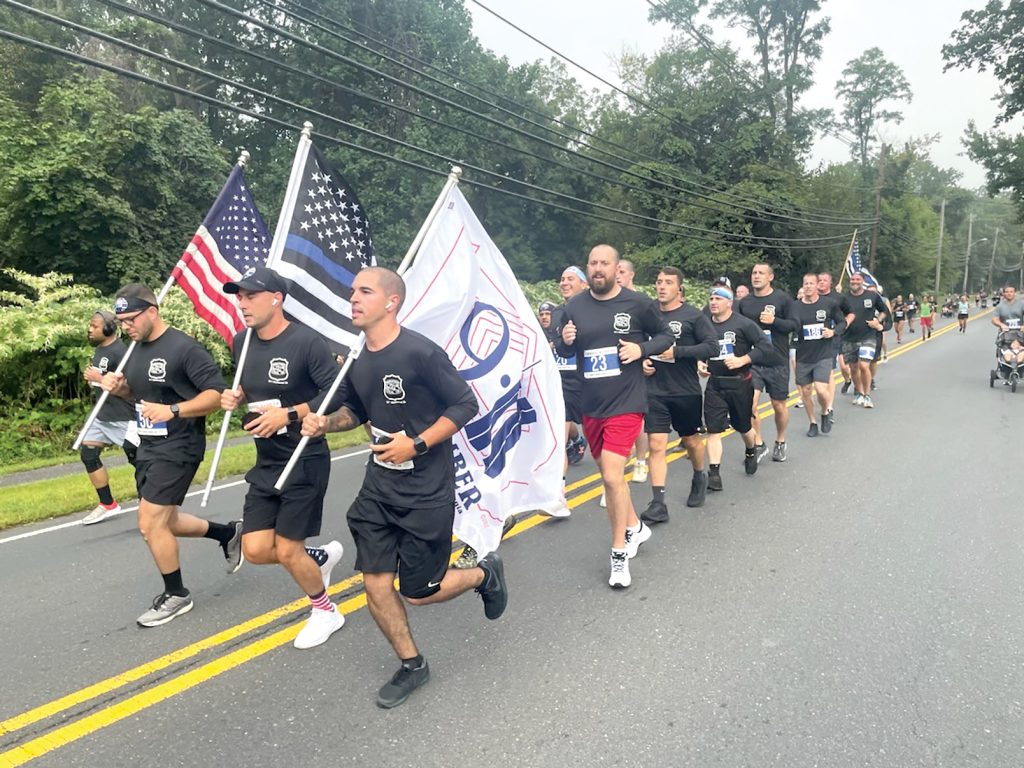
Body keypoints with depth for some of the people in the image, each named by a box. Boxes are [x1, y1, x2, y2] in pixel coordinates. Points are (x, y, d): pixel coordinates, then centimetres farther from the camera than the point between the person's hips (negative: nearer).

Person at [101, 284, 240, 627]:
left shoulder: (185, 348, -18)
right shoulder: (136, 349, 8)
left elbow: (216, 393, -21)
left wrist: (173, 410, -31)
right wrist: (118, 386, 1)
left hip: (178, 447, -9)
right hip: (148, 447, 9)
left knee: (150, 523, -7)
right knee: (164, 523, 15)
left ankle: (176, 595, 13)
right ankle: (228, 533, 35)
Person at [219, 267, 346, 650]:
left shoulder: (307, 342, -18)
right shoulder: (242, 342, 4)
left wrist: (288, 415, -26)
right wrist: (236, 396, -2)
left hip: (305, 461, -7)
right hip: (266, 463, 7)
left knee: (287, 551, -1)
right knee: (256, 550, 4)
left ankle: (325, 611, 27)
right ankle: (321, 557, 33)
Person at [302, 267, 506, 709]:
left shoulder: (421, 352, -20)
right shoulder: (357, 362, 2)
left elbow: (465, 405, -15)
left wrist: (417, 444, -21)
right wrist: (325, 422, -2)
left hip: (427, 490, -6)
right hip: (379, 486, 6)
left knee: (419, 592, 3)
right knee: (375, 583, 5)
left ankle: (485, 573, 33)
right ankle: (411, 665, 29)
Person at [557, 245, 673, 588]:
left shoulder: (638, 303, -7)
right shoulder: (574, 306, 2)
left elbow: (666, 336, 6)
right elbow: (564, 352, 11)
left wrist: (642, 348, -13)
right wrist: (566, 342, -12)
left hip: (626, 403, -5)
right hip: (590, 404, 5)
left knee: (612, 476, -13)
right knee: (609, 473, 17)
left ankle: (619, 555, 5)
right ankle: (635, 526, 43)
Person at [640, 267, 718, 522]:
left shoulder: (693, 316, -6)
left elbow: (712, 346, -14)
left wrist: (677, 352, -22)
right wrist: (642, 360, -4)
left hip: (686, 391, -2)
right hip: (655, 391, 2)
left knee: (690, 439, 17)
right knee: (656, 445, -5)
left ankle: (699, 478, 46)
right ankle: (658, 504, -3)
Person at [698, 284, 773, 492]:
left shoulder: (744, 324, -8)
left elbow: (766, 348, -12)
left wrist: (742, 360, -21)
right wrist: (699, 364, -2)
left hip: (740, 383, -2)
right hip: (714, 384, 2)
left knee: (743, 426, 16)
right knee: (713, 429, -6)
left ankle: (751, 452, 48)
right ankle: (714, 473, -6)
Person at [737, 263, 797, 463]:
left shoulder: (783, 299, -2)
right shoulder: (744, 302, 6)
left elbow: (794, 325, -4)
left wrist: (774, 321, -21)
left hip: (778, 362, -1)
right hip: (752, 361, 1)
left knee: (779, 405, 10)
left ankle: (780, 442, 32)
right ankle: (758, 444, 5)